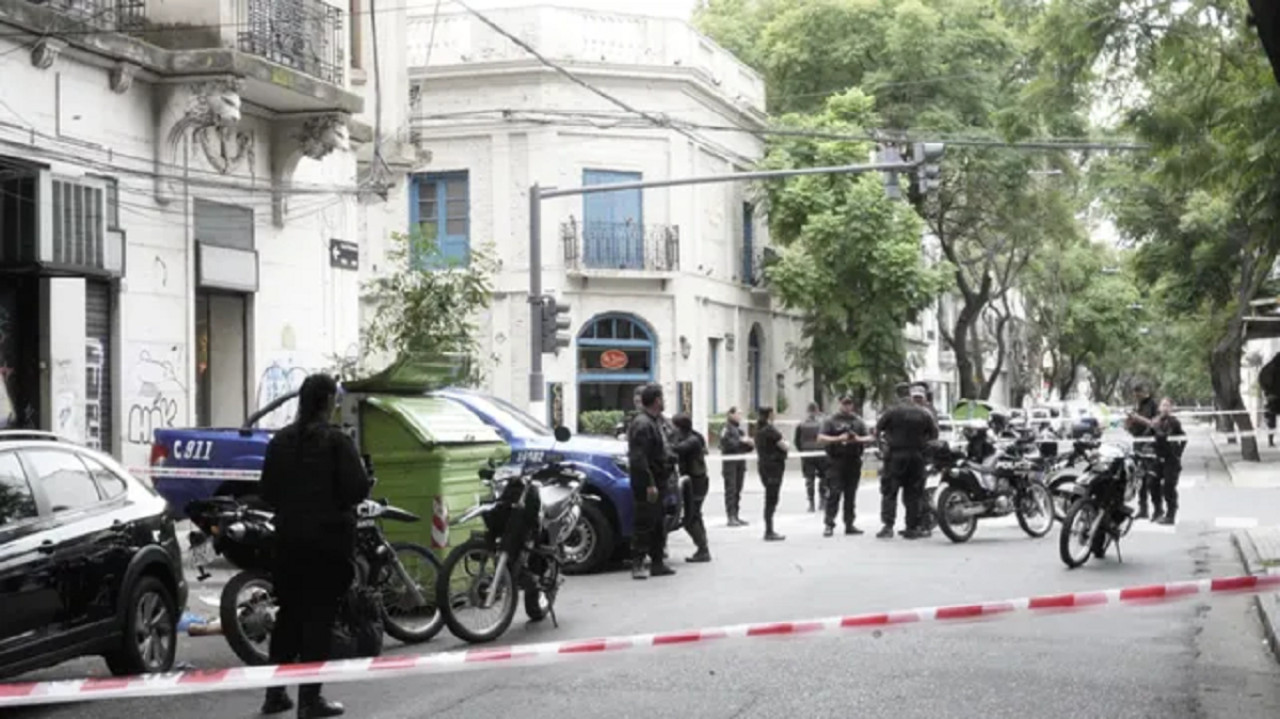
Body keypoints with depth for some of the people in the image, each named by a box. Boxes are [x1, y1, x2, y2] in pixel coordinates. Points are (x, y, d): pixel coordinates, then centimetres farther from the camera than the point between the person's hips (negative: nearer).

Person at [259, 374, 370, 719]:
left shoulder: (280, 440, 5)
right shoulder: (336, 441, -13)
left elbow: (268, 490, 6)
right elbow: (357, 488, -16)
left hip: (289, 536, 6)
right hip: (329, 536, -6)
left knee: (288, 613, 15)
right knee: (319, 615, -1)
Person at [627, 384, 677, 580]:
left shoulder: (656, 422, 17)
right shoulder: (642, 424, -17)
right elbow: (639, 458, -23)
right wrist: (649, 484, -25)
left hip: (657, 482, 10)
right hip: (646, 484, -10)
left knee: (658, 525, 15)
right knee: (645, 525, -8)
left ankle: (657, 562, 22)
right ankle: (637, 565, -5)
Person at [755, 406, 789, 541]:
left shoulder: (759, 430, 10)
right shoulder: (770, 430, -17)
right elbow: (783, 446, -16)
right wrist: (785, 443, 7)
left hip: (764, 465, 9)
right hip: (774, 465, -9)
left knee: (770, 499, 15)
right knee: (771, 500, -6)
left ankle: (769, 531, 18)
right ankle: (769, 532, -6)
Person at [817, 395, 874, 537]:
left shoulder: (858, 421, 13)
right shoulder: (831, 421, 4)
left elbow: (870, 438, 10)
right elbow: (820, 439, -4)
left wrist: (859, 439, -11)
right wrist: (838, 439, -16)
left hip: (853, 461, 4)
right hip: (836, 461, -3)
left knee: (851, 494, 8)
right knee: (834, 493, -10)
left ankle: (849, 524, 13)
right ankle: (829, 524, -10)